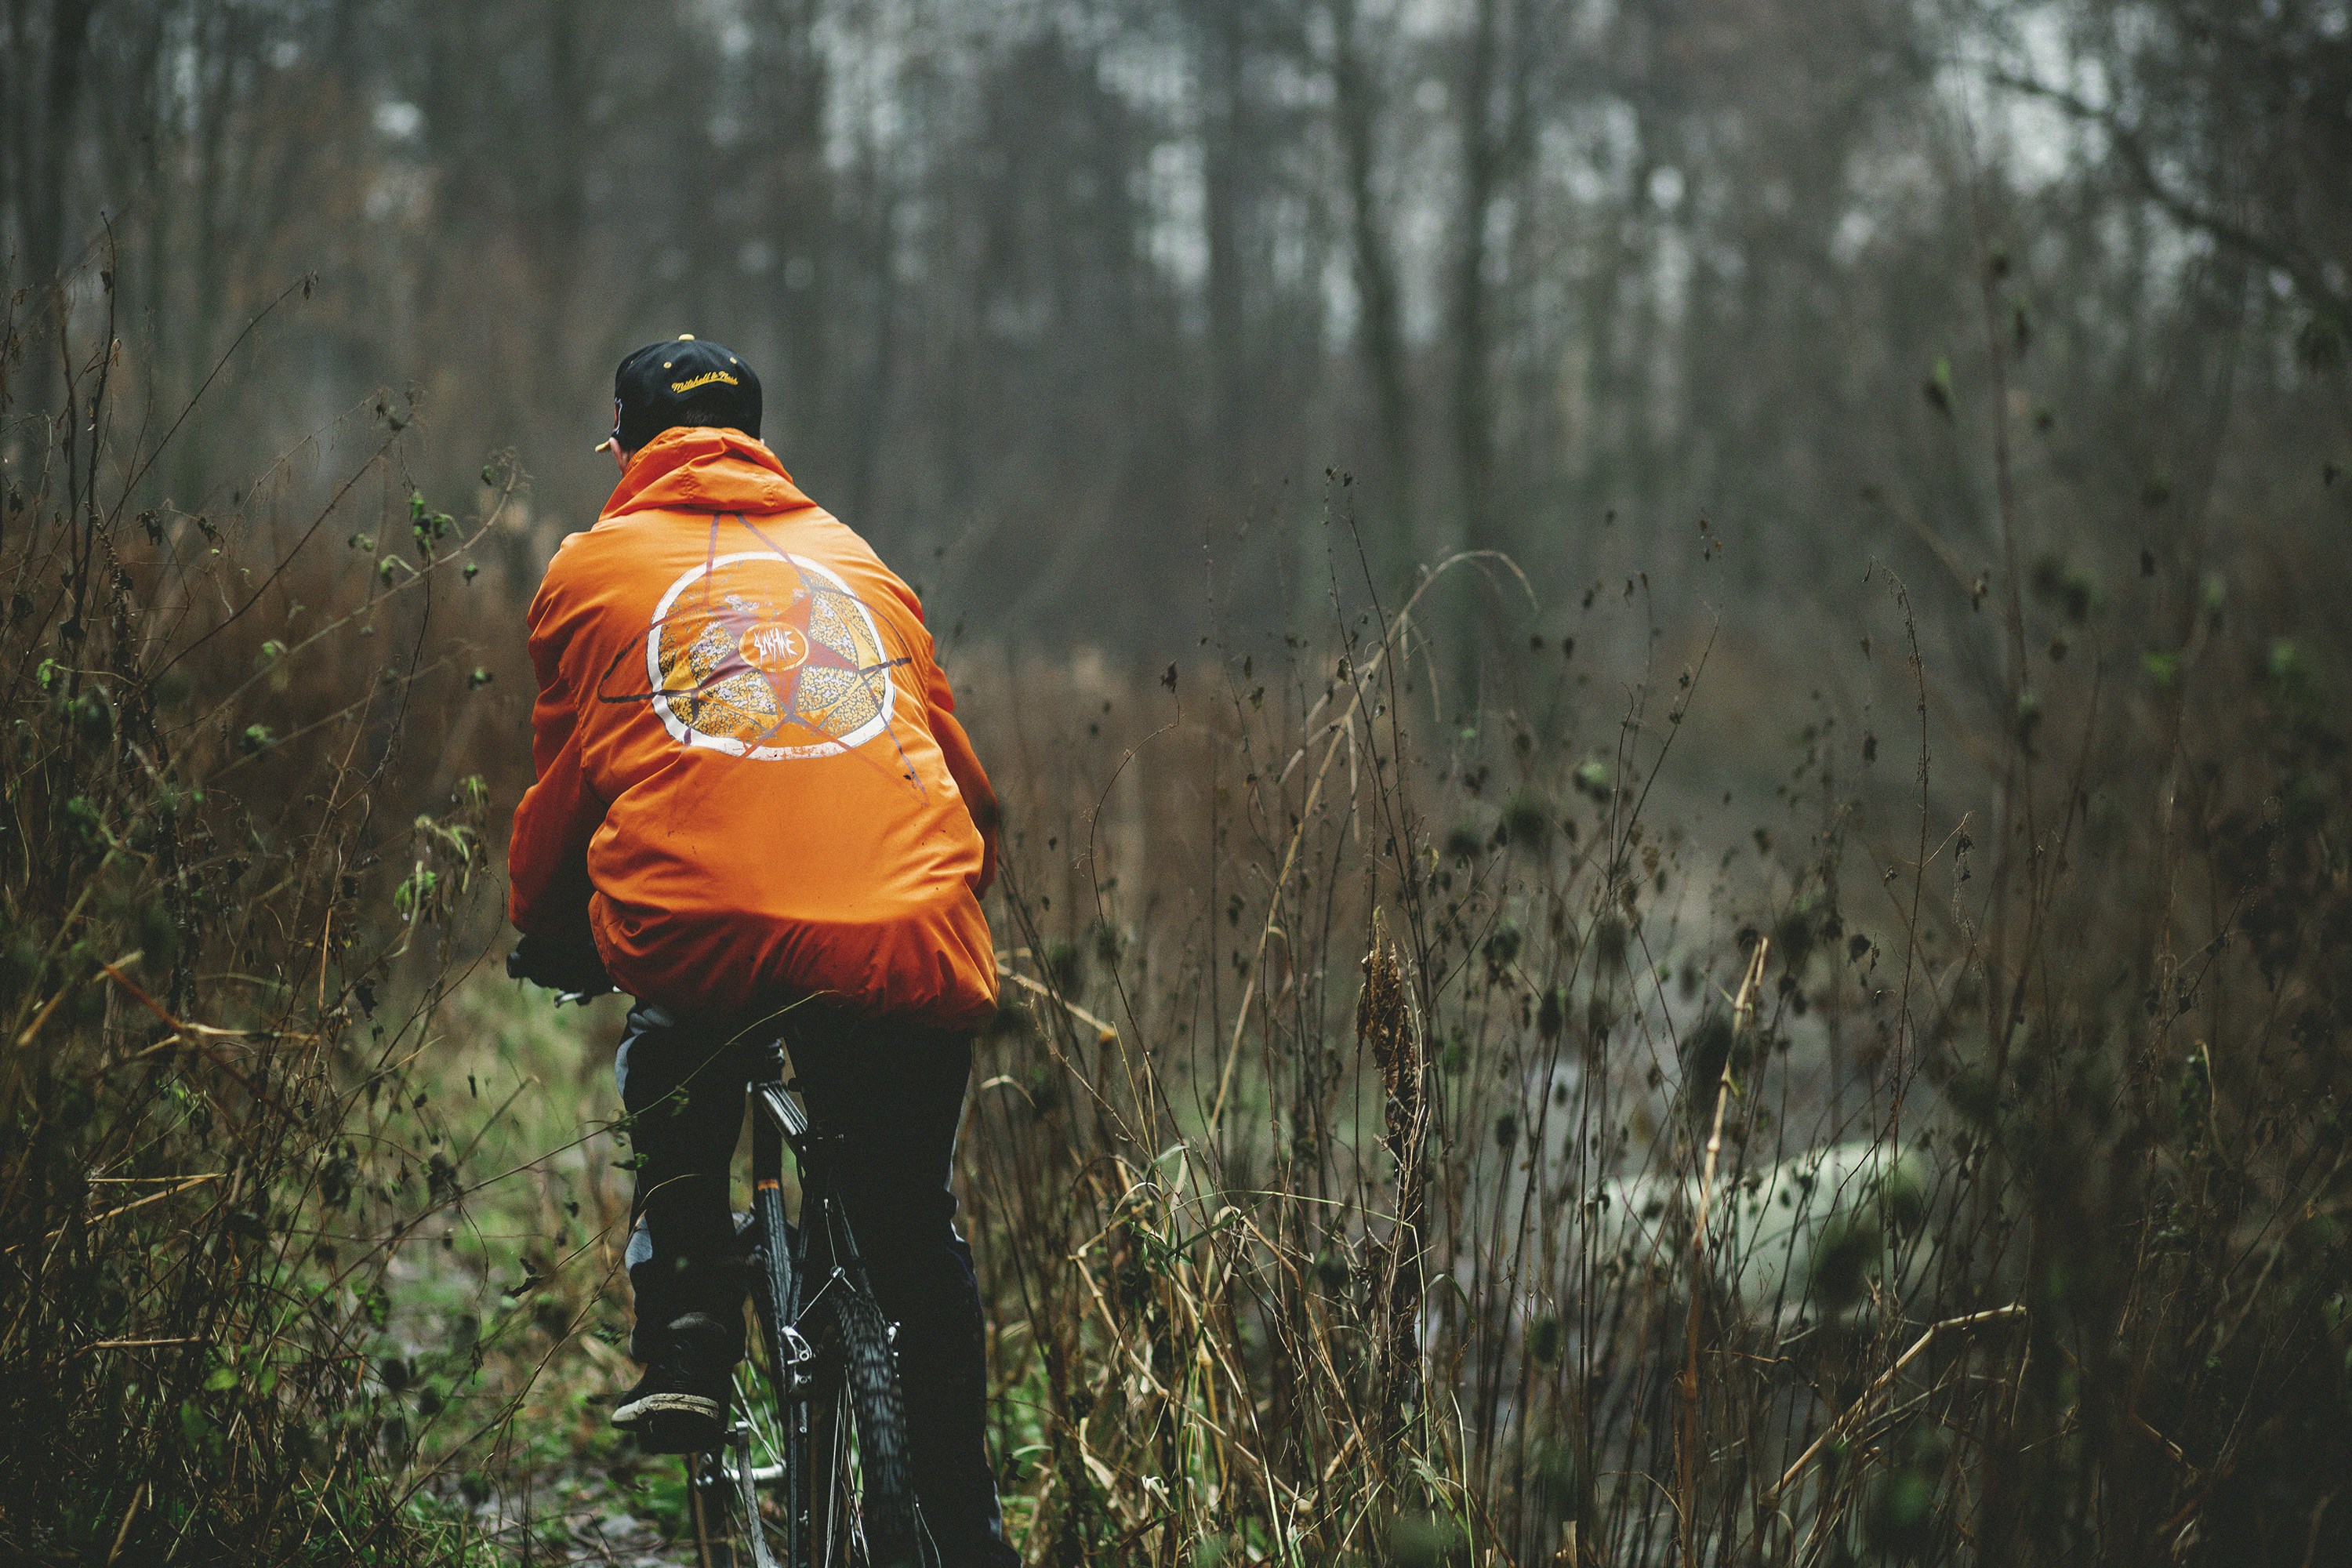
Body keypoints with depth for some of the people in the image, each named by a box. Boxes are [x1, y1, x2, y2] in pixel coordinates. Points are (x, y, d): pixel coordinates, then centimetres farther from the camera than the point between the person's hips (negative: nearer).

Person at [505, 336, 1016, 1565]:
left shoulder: (595, 564, 18)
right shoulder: (856, 559, 26)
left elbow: (559, 786, 23)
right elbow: (958, 768, 31)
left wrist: (543, 937, 41)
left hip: (700, 939, -2)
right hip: (917, 952, 2)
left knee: (668, 1049, 33)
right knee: (915, 1230, 23)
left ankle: (683, 1343, 17)